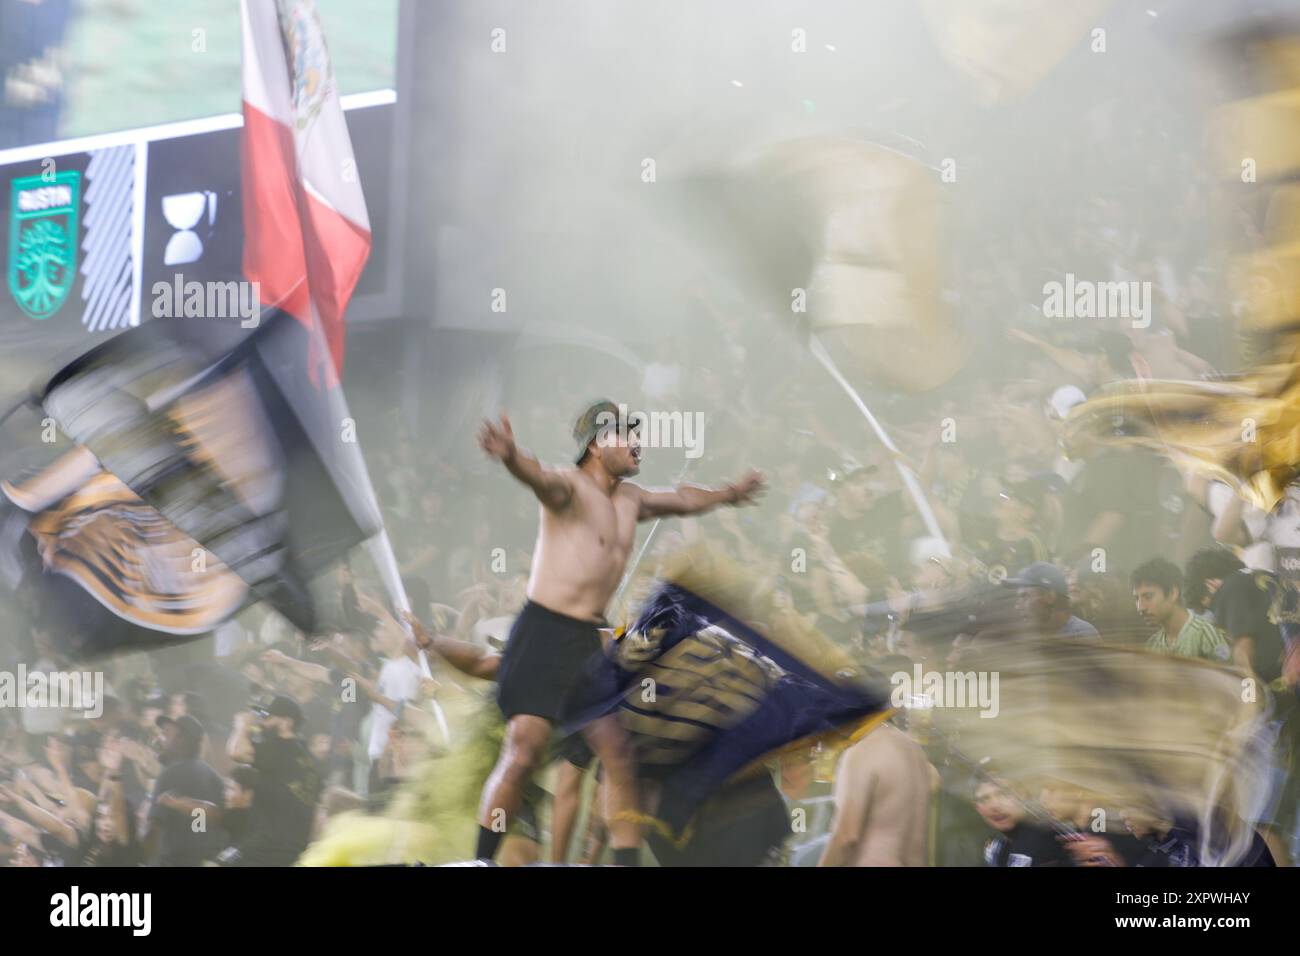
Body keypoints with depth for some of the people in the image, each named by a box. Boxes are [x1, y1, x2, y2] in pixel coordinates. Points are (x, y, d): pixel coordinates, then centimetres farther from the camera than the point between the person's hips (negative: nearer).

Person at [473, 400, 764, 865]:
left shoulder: (630, 499, 15)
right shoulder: (570, 485, -10)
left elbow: (681, 499, 35)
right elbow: (542, 479, -34)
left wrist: (727, 494, 49)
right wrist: (511, 457, -57)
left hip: (589, 639, 7)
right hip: (542, 632, -7)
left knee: (619, 755, 4)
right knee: (523, 751, -14)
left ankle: (628, 863, 13)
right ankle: (480, 861, -4)